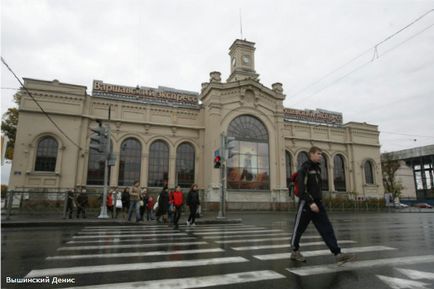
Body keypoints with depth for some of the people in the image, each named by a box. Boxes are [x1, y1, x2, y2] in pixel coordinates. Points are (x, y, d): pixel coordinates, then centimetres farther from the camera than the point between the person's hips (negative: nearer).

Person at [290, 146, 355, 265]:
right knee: (299, 228, 7)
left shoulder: (317, 169, 13)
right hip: (306, 203, -7)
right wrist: (310, 202, -28)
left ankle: (338, 255, -7)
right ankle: (295, 252, 24)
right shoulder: (304, 168, -12)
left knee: (327, 228, -4)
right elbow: (301, 187, -21)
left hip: (318, 203, 7)